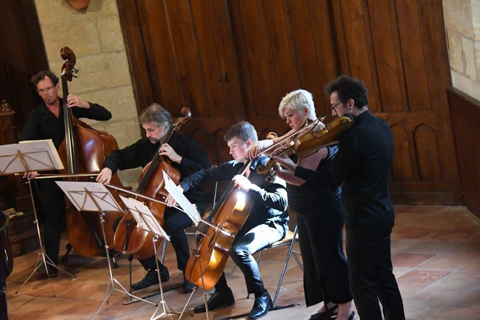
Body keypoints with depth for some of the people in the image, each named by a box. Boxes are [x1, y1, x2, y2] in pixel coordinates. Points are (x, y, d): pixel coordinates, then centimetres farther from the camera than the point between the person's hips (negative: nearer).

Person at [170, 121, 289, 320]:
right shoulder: (235, 167, 3)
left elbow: (281, 203, -29)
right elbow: (207, 174, 10)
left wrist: (250, 187, -35)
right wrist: (182, 187, -6)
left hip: (271, 224, -8)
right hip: (246, 222, 8)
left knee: (239, 250, -32)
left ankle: (262, 297, -11)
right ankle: (223, 293, 16)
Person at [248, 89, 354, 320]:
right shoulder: (301, 132, 7)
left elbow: (300, 178, -29)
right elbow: (276, 144, 5)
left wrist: (274, 170, -42)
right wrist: (262, 144, -17)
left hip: (324, 210, -10)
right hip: (307, 208, 10)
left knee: (330, 257, -1)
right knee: (314, 257, 15)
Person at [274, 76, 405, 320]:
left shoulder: (355, 135, -22)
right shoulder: (381, 126, 7)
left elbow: (331, 181, -20)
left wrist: (294, 168, -13)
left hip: (363, 221, -9)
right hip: (383, 215, 9)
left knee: (362, 285, 0)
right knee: (384, 276, 19)